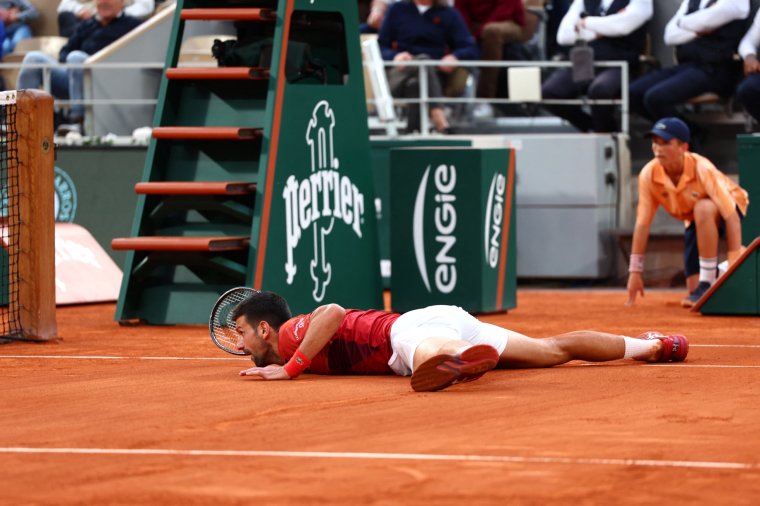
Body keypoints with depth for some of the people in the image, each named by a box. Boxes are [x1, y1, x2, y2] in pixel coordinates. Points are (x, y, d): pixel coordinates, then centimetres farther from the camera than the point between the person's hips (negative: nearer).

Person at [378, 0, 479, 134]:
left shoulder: (449, 14, 15)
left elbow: (471, 49, 4)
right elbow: (381, 47, 9)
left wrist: (454, 57, -18)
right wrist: (394, 56, -14)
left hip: (436, 75, 1)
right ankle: (439, 118, -54)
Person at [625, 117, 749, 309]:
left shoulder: (702, 169, -34)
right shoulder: (648, 175, -23)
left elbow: (731, 217, -35)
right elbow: (642, 224, -17)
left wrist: (734, 263, -40)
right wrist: (635, 271, -18)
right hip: (697, 221, 5)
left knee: (703, 208, -40)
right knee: (694, 286, -5)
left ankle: (708, 283, -28)